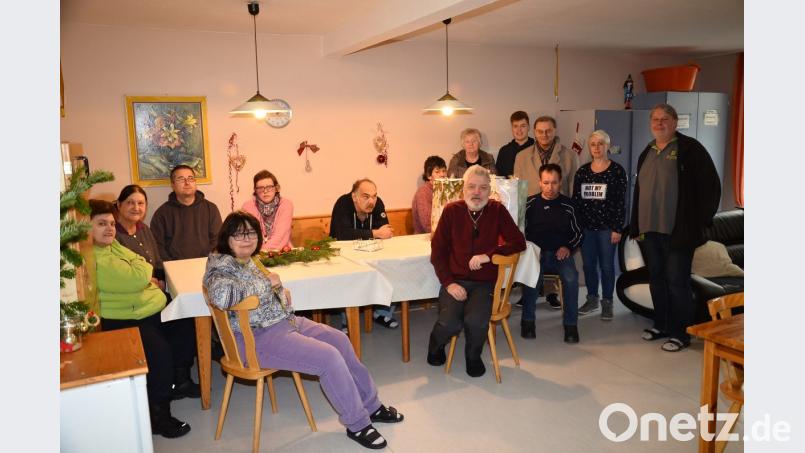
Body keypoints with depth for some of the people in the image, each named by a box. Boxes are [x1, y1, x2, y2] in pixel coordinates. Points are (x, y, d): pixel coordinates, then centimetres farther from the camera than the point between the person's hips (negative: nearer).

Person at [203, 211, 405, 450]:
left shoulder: (250, 259, 8)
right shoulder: (222, 267, -18)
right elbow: (220, 295, -41)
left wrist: (281, 292, 4)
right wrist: (266, 282, -27)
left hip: (284, 320, 10)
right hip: (260, 338, -10)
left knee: (340, 340, 6)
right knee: (329, 358, -19)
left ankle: (371, 405, 20)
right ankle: (357, 424, 0)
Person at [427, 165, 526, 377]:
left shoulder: (497, 211, 1)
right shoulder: (452, 211, 1)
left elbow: (519, 242, -4)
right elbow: (437, 252, 2)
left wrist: (488, 255, -17)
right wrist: (448, 282, -9)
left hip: (484, 282, 0)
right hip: (454, 281, 0)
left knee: (476, 320, -27)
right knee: (450, 323, -24)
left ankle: (473, 357, 7)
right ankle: (436, 345, 14)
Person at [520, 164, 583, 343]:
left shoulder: (568, 205, 6)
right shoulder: (530, 204, 4)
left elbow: (577, 233, 15)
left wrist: (568, 247, -3)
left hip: (561, 253, 1)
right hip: (535, 253, -1)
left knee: (571, 278, -29)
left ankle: (571, 324, -12)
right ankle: (528, 321, -12)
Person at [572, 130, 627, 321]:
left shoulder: (617, 171, -4)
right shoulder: (582, 171, 7)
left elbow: (621, 202, -6)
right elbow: (575, 200, 8)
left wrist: (618, 228, -10)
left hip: (607, 227, -3)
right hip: (585, 227, 4)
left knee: (606, 265, 3)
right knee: (588, 264, 9)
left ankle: (607, 302, 15)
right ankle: (592, 299, 24)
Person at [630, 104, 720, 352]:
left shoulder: (690, 148, -4)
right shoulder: (647, 153, 16)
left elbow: (710, 185, -7)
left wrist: (700, 221, -9)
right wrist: (637, 225, 13)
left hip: (678, 230, -6)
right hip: (650, 229, 6)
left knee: (677, 282, -2)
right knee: (656, 279, 13)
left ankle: (681, 333, 10)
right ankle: (661, 325, 27)